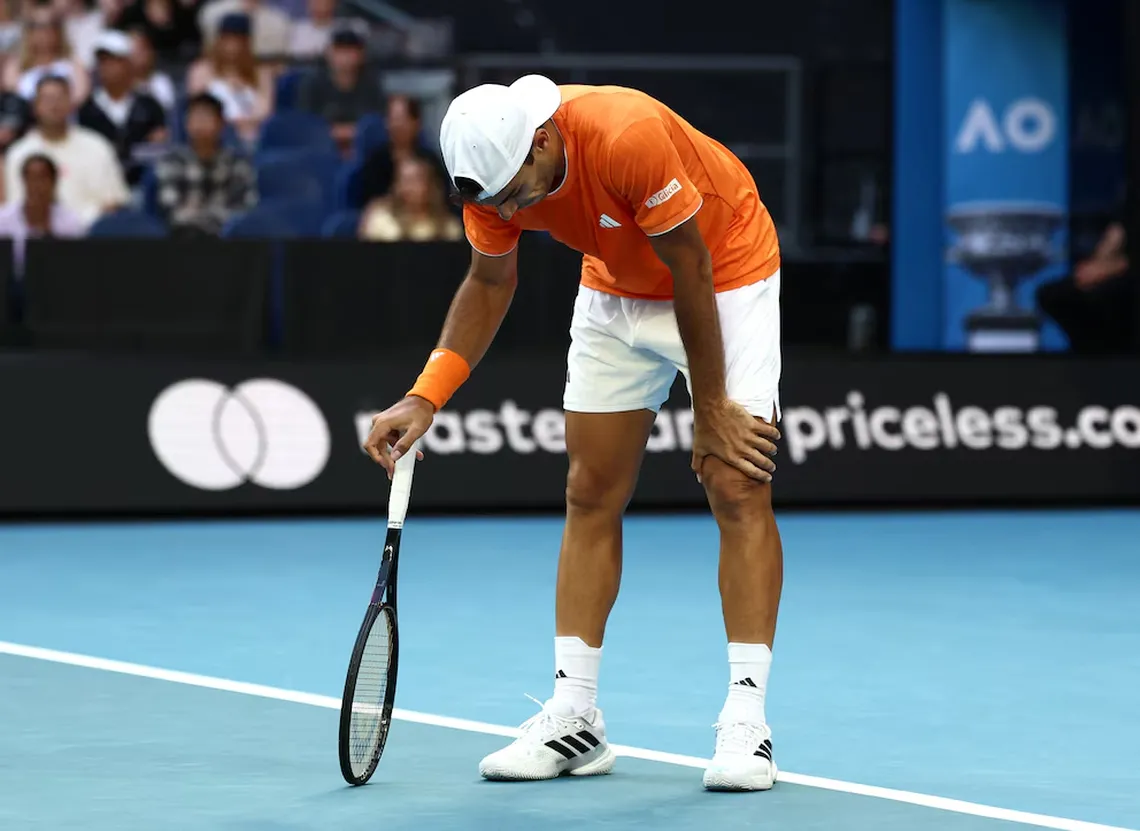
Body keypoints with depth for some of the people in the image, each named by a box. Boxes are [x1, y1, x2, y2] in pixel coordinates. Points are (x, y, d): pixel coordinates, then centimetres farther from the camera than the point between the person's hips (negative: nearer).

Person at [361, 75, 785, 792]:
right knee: (593, 495, 1)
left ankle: (746, 719, -14)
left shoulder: (629, 138, -38)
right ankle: (575, 718, 4)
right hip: (617, 290, 6)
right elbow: (490, 283, -1)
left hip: (724, 280, -5)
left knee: (739, 489, -14)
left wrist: (711, 412, -18)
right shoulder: (495, 172, -20)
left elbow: (691, 274, -27)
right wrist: (425, 398, -12)